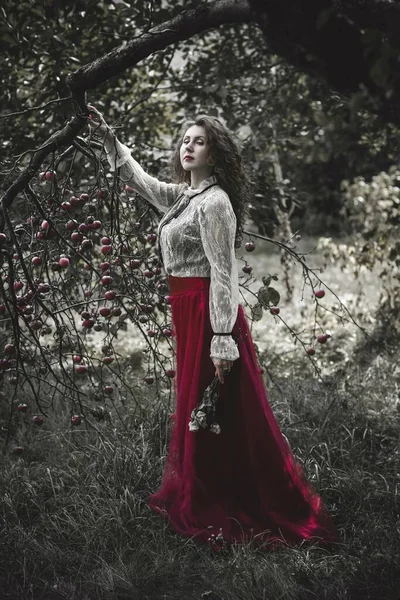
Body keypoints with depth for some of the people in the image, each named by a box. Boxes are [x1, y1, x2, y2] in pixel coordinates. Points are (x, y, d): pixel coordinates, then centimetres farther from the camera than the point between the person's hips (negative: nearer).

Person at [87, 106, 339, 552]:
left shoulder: (214, 202, -13)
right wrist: (107, 137, 23)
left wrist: (222, 340, -21)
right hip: (187, 313, 9)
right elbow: (139, 179, 29)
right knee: (195, 410, 16)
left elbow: (223, 274, -18)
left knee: (220, 418, -1)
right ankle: (197, 501, 30)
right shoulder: (181, 196, 12)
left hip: (209, 312, -9)